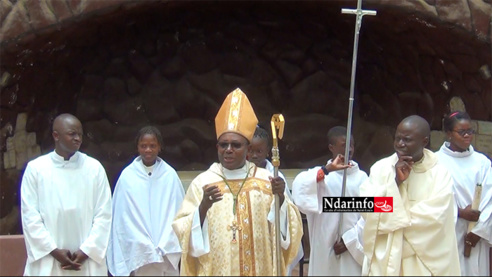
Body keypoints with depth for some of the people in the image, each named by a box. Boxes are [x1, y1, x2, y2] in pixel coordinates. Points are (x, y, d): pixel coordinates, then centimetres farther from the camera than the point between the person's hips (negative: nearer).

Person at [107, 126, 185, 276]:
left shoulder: (170, 175, 1)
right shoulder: (127, 176, -1)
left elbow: (178, 211, 2)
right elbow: (123, 215, -1)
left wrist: (164, 246, -6)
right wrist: (146, 247, -7)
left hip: (168, 252, 1)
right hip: (139, 253, -1)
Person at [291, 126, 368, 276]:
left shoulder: (361, 177, 5)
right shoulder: (321, 174, 3)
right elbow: (299, 186, -17)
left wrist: (350, 240, -9)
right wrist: (328, 169, -22)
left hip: (354, 248, 0)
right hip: (325, 248, 0)